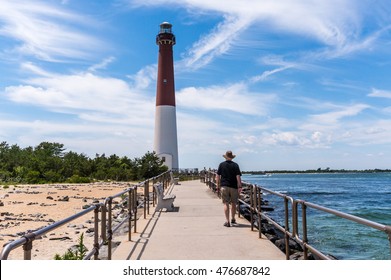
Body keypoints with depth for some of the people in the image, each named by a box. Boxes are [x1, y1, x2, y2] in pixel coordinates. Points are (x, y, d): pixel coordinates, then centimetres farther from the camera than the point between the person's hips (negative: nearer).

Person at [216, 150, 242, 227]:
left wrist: (218, 184, 14)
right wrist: (240, 186, -7)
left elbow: (217, 176, 3)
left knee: (226, 204, 1)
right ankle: (233, 219, 27)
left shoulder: (221, 165, 1)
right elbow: (238, 177, -9)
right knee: (233, 203, 14)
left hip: (224, 186, 0)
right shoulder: (235, 165, -2)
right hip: (233, 186, 0)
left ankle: (227, 221, -6)